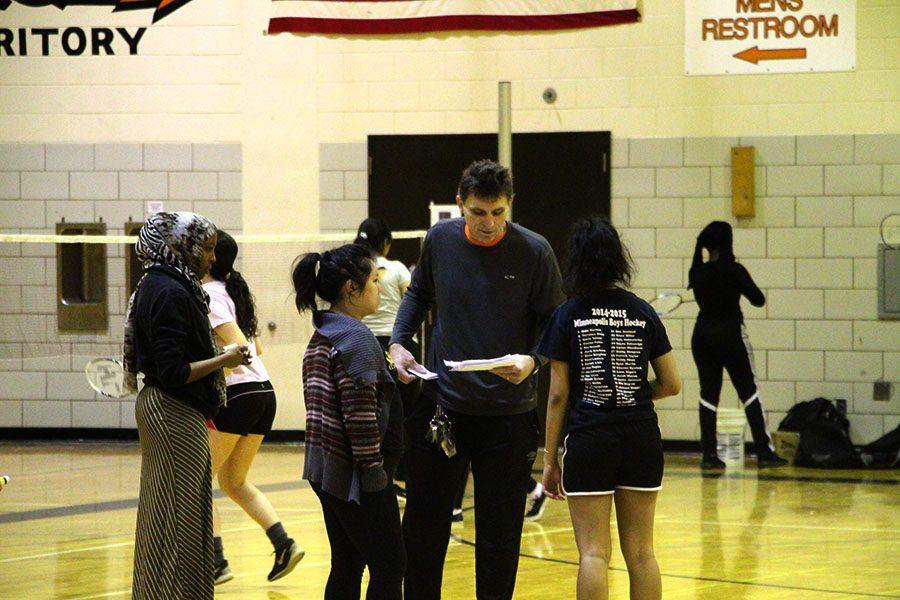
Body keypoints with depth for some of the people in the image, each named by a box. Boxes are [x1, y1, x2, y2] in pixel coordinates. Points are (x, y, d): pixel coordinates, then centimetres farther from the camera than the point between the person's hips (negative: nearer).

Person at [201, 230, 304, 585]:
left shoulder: (208, 294, -10)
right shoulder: (237, 292, 16)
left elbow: (239, 348, -20)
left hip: (236, 394, -8)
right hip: (264, 391, 8)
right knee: (234, 482, 19)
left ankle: (215, 562, -7)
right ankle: (283, 544, 3)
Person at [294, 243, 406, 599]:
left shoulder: (321, 336, 12)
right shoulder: (357, 339, -17)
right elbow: (360, 415, -22)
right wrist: (374, 471, -17)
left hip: (326, 471, 9)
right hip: (354, 476, -9)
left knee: (347, 567, 13)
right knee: (389, 566, -2)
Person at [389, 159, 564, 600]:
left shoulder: (533, 251, -8)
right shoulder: (440, 239, 0)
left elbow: (553, 322, -3)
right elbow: (418, 293, 19)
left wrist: (532, 360, -21)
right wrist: (398, 343, 5)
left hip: (507, 413, -2)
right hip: (441, 406, 3)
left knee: (499, 533, 5)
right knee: (422, 526, 9)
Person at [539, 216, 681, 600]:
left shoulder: (568, 316, -2)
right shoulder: (643, 313, 4)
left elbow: (558, 395, -3)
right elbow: (671, 384, 5)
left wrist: (550, 459, 2)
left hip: (588, 439, -3)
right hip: (641, 438, 3)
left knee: (593, 553, -2)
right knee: (640, 553, 9)